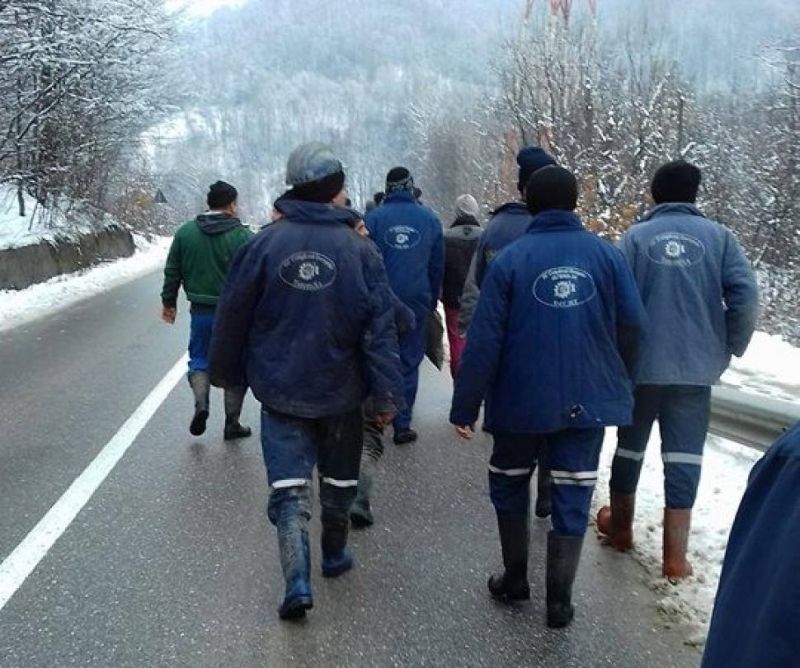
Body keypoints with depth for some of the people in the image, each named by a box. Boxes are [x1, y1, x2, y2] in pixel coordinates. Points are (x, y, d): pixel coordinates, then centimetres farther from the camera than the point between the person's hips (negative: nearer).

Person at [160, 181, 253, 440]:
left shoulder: (185, 232, 1)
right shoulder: (243, 236, -11)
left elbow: (172, 272, 7)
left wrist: (169, 302, 19)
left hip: (201, 311, 3)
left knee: (199, 359, 19)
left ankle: (201, 404, -4)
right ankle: (232, 423, 16)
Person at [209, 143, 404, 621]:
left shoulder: (266, 242, -7)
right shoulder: (360, 250, -9)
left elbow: (233, 316, -1)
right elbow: (380, 328, -12)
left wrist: (227, 374, 13)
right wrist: (389, 394, -7)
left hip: (279, 390, 0)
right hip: (341, 393, 0)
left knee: (289, 484, 4)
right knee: (340, 478, 20)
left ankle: (298, 579, -9)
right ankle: (335, 555, 37)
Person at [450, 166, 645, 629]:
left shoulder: (510, 259, -8)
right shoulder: (608, 254, -2)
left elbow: (484, 340, -10)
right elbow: (632, 326, -1)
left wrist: (465, 406, -5)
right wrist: (619, 383, 15)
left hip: (523, 400, -1)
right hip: (589, 400, 2)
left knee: (509, 484, 20)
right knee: (573, 496, 10)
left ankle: (515, 578, 29)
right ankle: (560, 599, 15)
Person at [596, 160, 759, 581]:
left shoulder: (635, 237, 0)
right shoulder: (718, 236, 2)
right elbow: (746, 297, -7)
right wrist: (732, 347, 7)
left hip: (639, 364, 0)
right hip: (695, 367, 0)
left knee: (630, 446, 17)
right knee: (684, 455, 4)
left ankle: (620, 527, 34)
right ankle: (675, 556, 5)